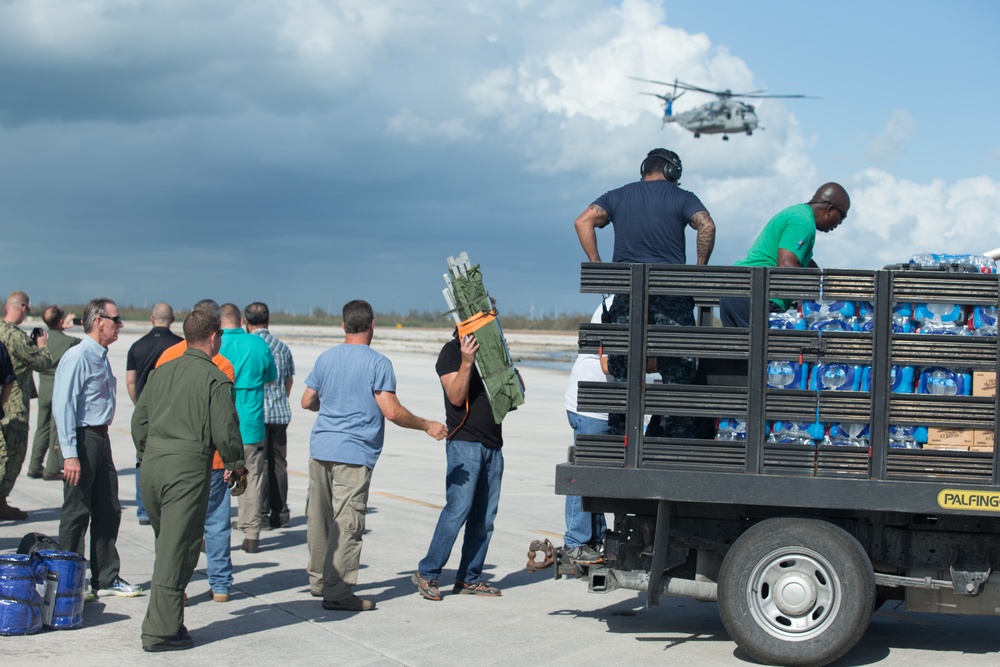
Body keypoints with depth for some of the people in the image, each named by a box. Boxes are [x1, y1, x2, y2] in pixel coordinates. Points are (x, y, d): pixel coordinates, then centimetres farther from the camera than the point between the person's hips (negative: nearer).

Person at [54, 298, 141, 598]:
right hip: (82, 438, -9)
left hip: (101, 437, 9)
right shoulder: (78, 357, -16)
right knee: (77, 513, -2)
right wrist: (70, 454, -23)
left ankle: (106, 578, 22)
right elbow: (63, 406, -20)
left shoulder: (101, 357, 14)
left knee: (108, 511, 12)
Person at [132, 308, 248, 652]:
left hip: (152, 465, 7)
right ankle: (161, 630, 1)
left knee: (167, 545, 19)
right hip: (188, 468, -6)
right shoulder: (215, 379, -7)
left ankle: (165, 621, 24)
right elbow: (224, 431, -9)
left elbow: (138, 420, 15)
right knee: (177, 551, -1)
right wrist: (237, 463, 7)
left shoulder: (160, 373, 12)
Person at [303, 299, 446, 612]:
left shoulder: (325, 358, 9)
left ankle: (319, 580, 27)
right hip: (353, 455, -6)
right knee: (347, 524, -4)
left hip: (320, 449, 7)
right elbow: (392, 412, -14)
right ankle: (337, 592, -4)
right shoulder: (377, 363, -9)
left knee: (319, 519, 16)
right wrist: (428, 426, -2)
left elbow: (307, 401, 17)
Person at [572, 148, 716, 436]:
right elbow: (707, 225, -10)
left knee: (622, 370, 5)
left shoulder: (617, 197, 16)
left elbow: (583, 221, 1)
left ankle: (618, 436, 4)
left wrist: (598, 267, 1)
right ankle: (679, 439, 3)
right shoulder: (681, 197, 8)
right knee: (677, 369, 4)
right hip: (672, 291, -2)